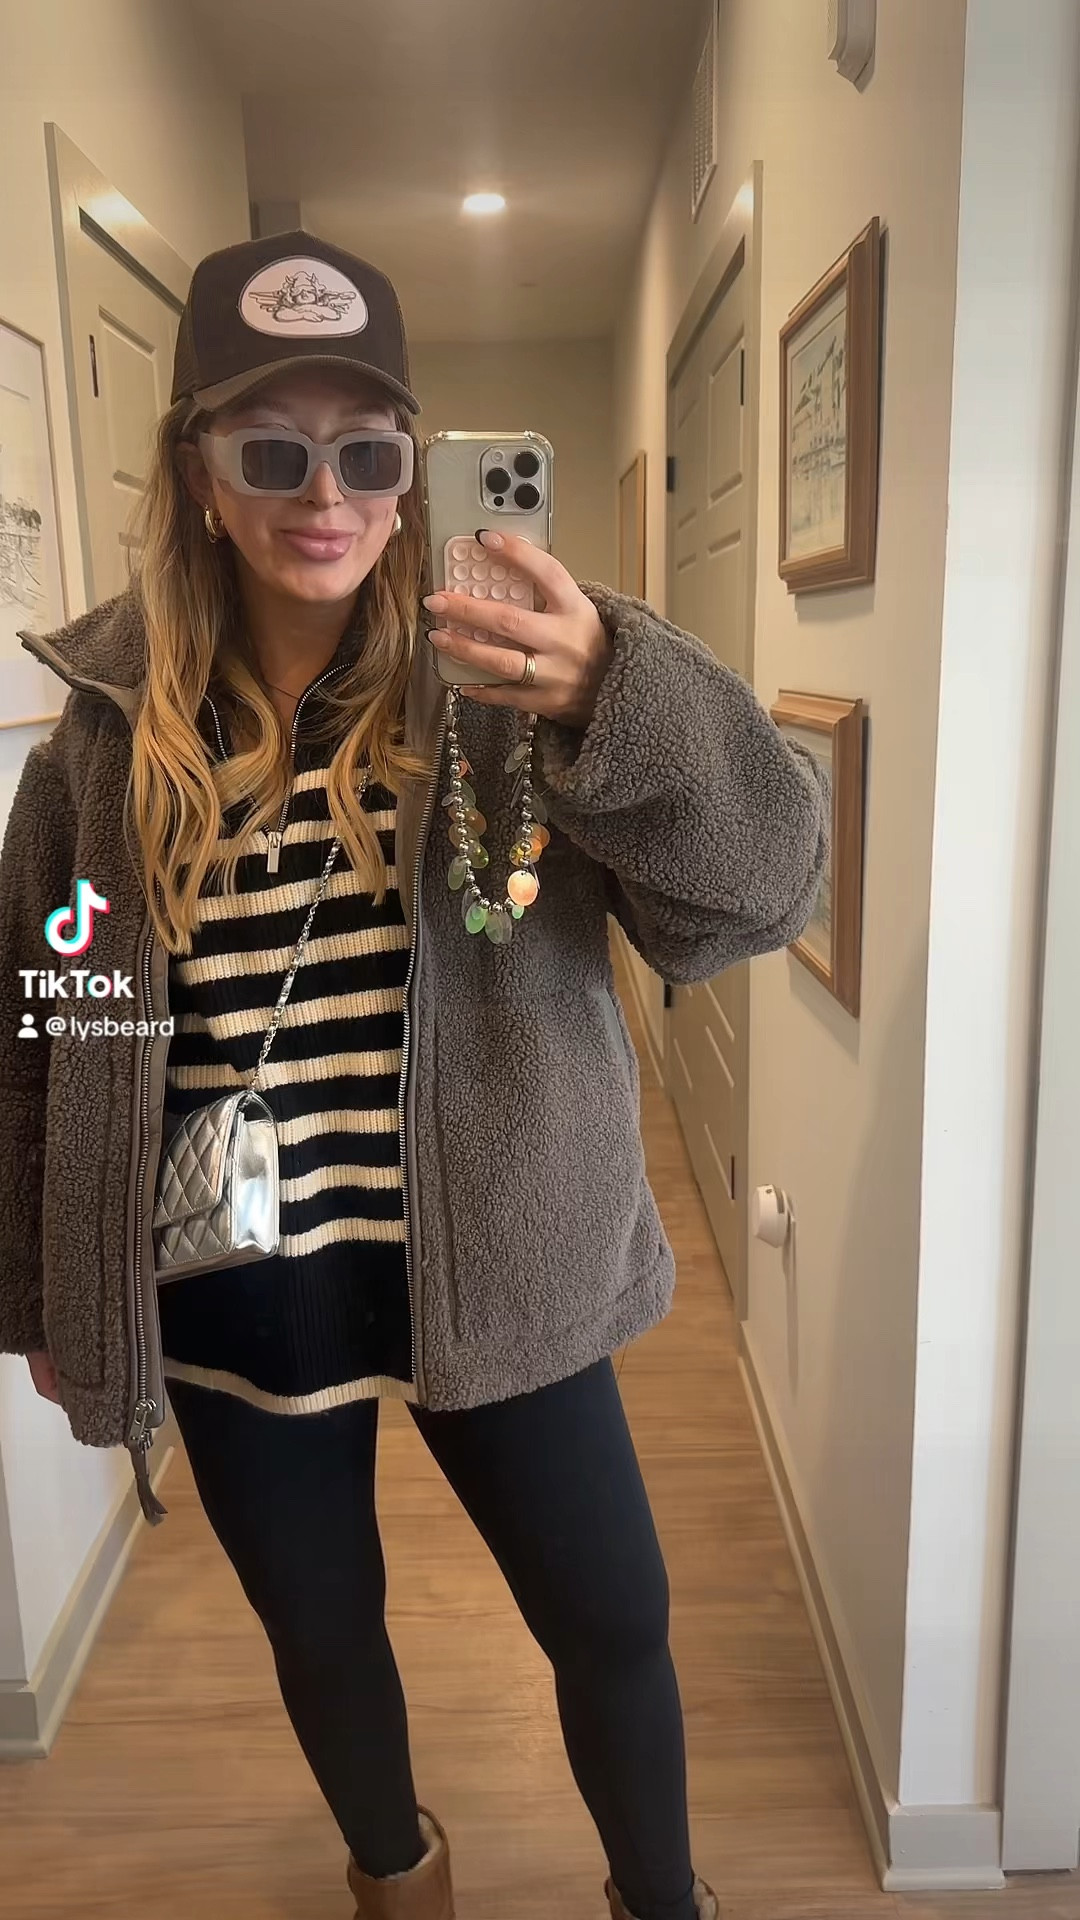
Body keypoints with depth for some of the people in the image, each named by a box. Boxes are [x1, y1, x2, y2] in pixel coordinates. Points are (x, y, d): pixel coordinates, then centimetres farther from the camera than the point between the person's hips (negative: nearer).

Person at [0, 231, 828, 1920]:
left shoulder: (504, 696, -9)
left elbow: (758, 891, -18)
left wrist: (621, 694, -37)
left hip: (482, 1269, -1)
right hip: (233, 1293, 2)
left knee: (614, 1626, 14)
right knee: (321, 1636, 23)